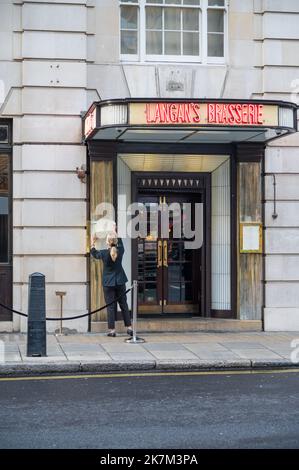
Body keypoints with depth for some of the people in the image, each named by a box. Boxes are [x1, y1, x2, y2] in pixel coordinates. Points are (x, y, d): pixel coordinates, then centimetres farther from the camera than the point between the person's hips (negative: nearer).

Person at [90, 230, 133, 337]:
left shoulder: (104, 253, -14)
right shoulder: (120, 251, -8)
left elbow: (94, 254, 8)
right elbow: (120, 244, 17)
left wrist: (93, 243, 21)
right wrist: (116, 235, 30)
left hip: (108, 282, -3)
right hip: (120, 281, 3)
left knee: (110, 306, 3)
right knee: (124, 305, 11)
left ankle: (112, 330, 3)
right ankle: (129, 327, 13)